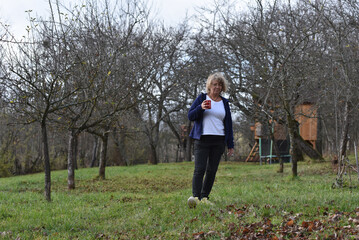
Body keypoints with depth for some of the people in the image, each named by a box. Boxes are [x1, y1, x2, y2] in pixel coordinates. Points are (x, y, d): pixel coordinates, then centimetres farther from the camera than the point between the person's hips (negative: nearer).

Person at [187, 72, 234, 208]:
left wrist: (230, 145, 11)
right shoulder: (201, 98, 7)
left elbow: (228, 124, 15)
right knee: (200, 169, -12)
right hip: (202, 139, -3)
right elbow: (190, 116, 3)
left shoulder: (225, 103, 14)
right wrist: (201, 108, -16)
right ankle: (195, 197, -17)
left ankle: (204, 198, 9)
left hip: (219, 141, 3)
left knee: (212, 170, 2)